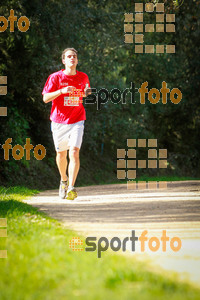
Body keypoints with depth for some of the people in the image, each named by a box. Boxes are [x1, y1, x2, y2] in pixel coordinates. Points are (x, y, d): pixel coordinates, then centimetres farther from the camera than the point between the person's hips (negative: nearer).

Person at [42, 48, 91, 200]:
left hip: (77, 121, 0)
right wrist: (61, 91, -23)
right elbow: (46, 98, -8)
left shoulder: (83, 77, 6)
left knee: (74, 153, -17)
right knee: (61, 154, 12)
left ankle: (71, 187, -23)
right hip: (59, 121, 0)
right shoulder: (56, 77, -3)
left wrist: (87, 93, 0)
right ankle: (64, 180, 40)